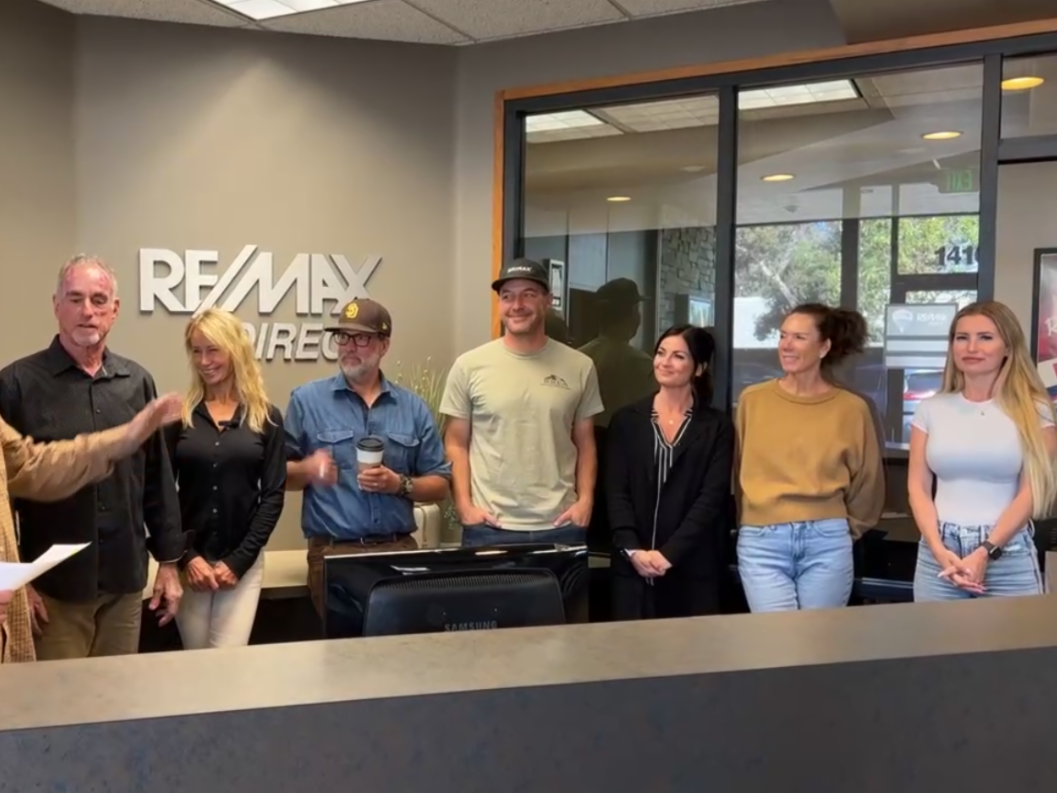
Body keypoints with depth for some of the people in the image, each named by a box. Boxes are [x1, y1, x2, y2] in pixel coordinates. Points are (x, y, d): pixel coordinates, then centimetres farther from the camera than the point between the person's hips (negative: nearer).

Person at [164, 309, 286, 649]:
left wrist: (239, 560, -9)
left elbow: (273, 495, -2)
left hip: (243, 561, -1)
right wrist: (186, 557, -10)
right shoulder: (179, 416, 1)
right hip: (189, 560, 1)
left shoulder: (266, 418, 0)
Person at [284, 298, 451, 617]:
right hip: (334, 552, -2)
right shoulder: (307, 399, 3)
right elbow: (279, 473, 5)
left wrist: (400, 484, -9)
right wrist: (307, 469, -15)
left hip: (400, 548, 2)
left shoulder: (413, 407, 7)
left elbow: (440, 485, 8)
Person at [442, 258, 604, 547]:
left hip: (560, 525, 1)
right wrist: (464, 505, -6)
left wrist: (585, 500, -3)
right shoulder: (469, 366, -1)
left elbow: (585, 444, 9)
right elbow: (456, 444, 3)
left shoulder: (580, 367, 3)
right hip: (489, 526, -1)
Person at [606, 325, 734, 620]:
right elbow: (616, 491, 1)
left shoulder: (717, 427, 3)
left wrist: (669, 553, -13)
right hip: (633, 566, 1)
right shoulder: (627, 420, 7)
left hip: (693, 567, -1)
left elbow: (712, 497, -5)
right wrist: (632, 549, -12)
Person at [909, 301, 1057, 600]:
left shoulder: (1033, 412, 2)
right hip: (938, 551, 2)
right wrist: (939, 550, -9)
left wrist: (986, 552, -13)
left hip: (1008, 555, -2)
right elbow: (918, 487, 4)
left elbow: (1032, 492, -4)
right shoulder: (931, 409, 7)